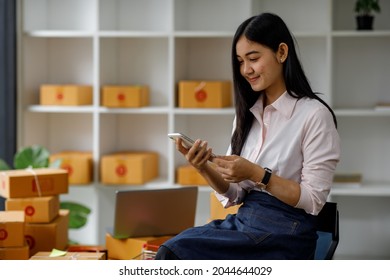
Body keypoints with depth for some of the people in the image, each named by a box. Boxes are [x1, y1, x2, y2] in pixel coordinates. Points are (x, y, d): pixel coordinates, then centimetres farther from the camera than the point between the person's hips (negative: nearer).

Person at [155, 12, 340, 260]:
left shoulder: (314, 114, -7)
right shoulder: (247, 114, 13)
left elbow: (314, 200, -9)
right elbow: (234, 195, 12)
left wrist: (256, 174, -18)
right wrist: (205, 169, -7)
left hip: (284, 233, -6)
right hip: (242, 221, 6)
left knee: (173, 254, -24)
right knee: (170, 250, -23)